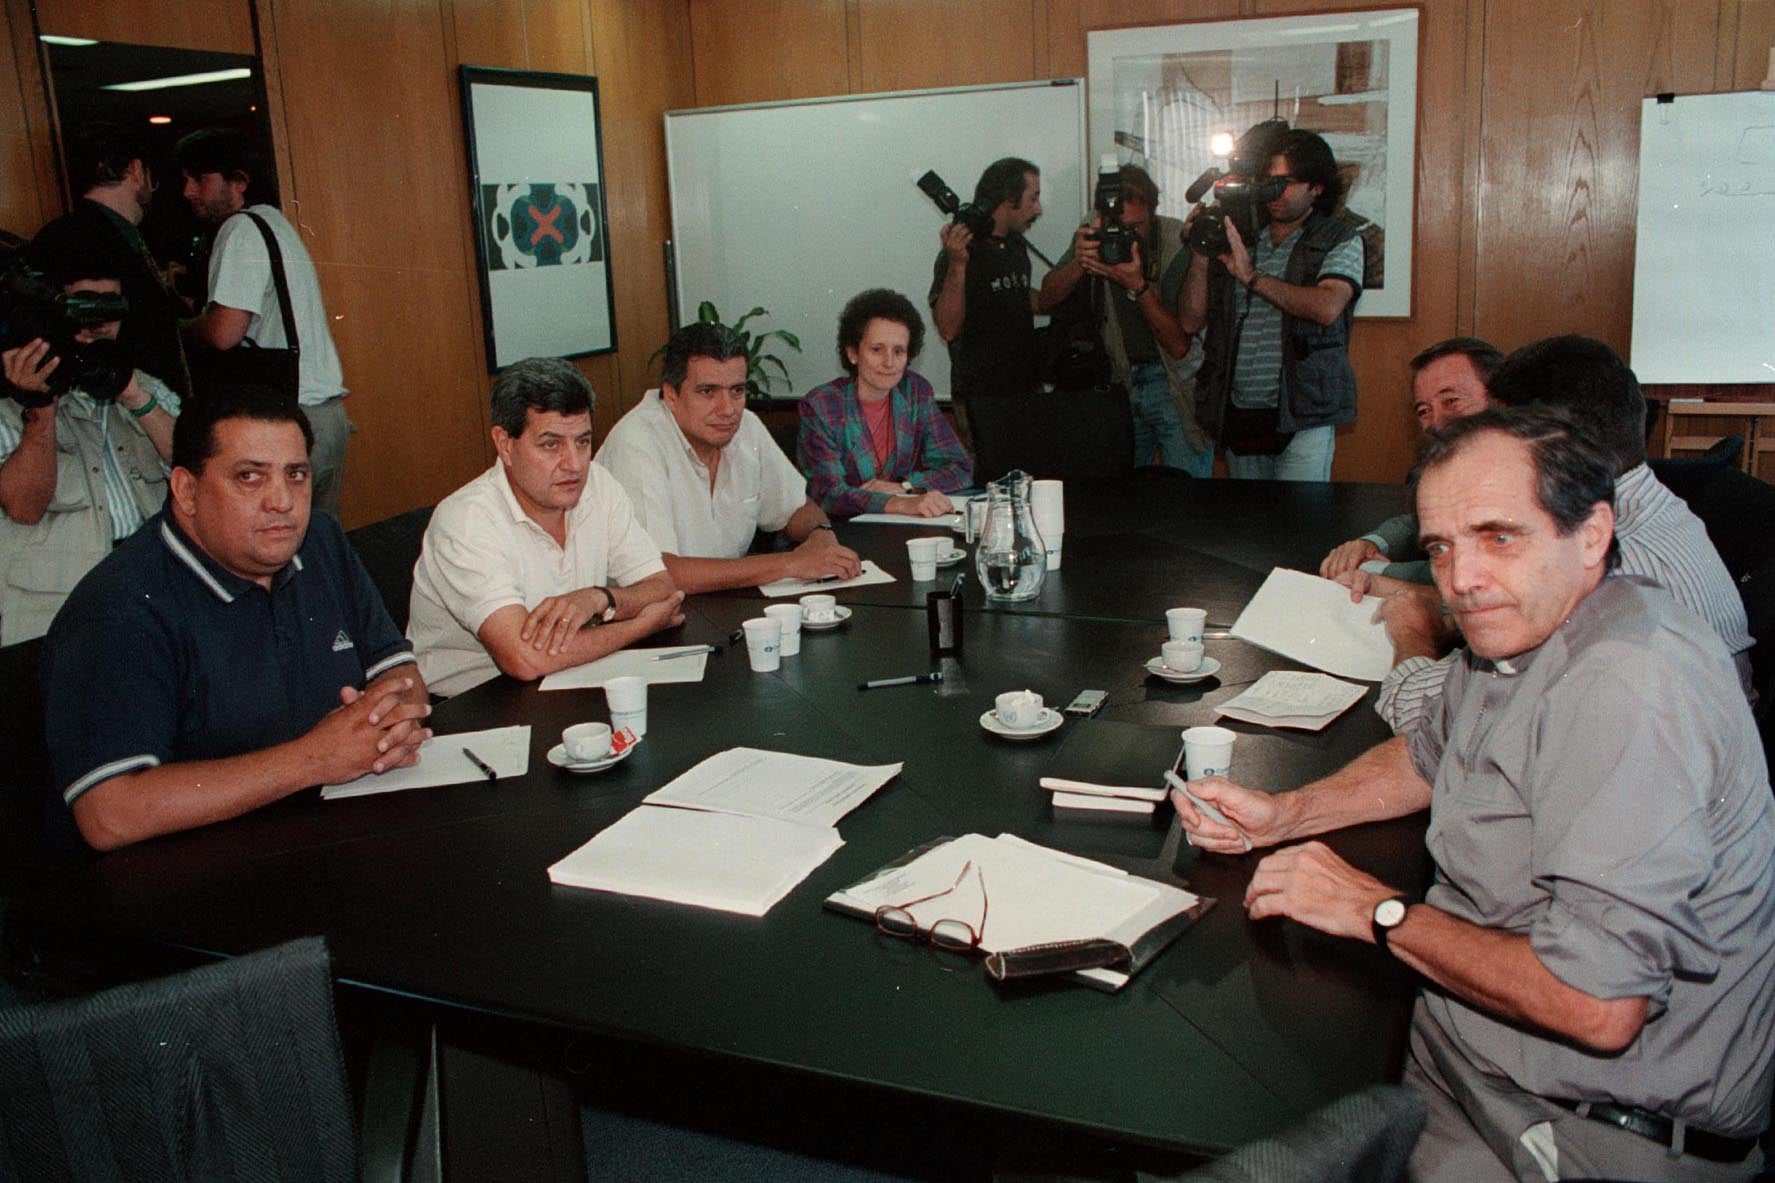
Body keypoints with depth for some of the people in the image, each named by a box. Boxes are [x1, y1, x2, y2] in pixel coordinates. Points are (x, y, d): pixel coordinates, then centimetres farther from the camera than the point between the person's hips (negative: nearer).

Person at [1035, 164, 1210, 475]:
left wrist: (1138, 285, -32)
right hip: (1120, 382, 4)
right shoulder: (1094, 237, -6)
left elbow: (1179, 346, -21)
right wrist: (1079, 264, -27)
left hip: (1176, 382, -3)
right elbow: (1045, 302, -9)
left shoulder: (1178, 244, -18)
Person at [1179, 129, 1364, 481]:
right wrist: (1200, 257, -4)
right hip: (1237, 415, 4)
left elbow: (1326, 308, -16)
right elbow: (1191, 321, 9)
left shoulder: (1340, 239, 3)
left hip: (1301, 416, -4)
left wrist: (1251, 275, -16)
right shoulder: (1237, 239, 12)